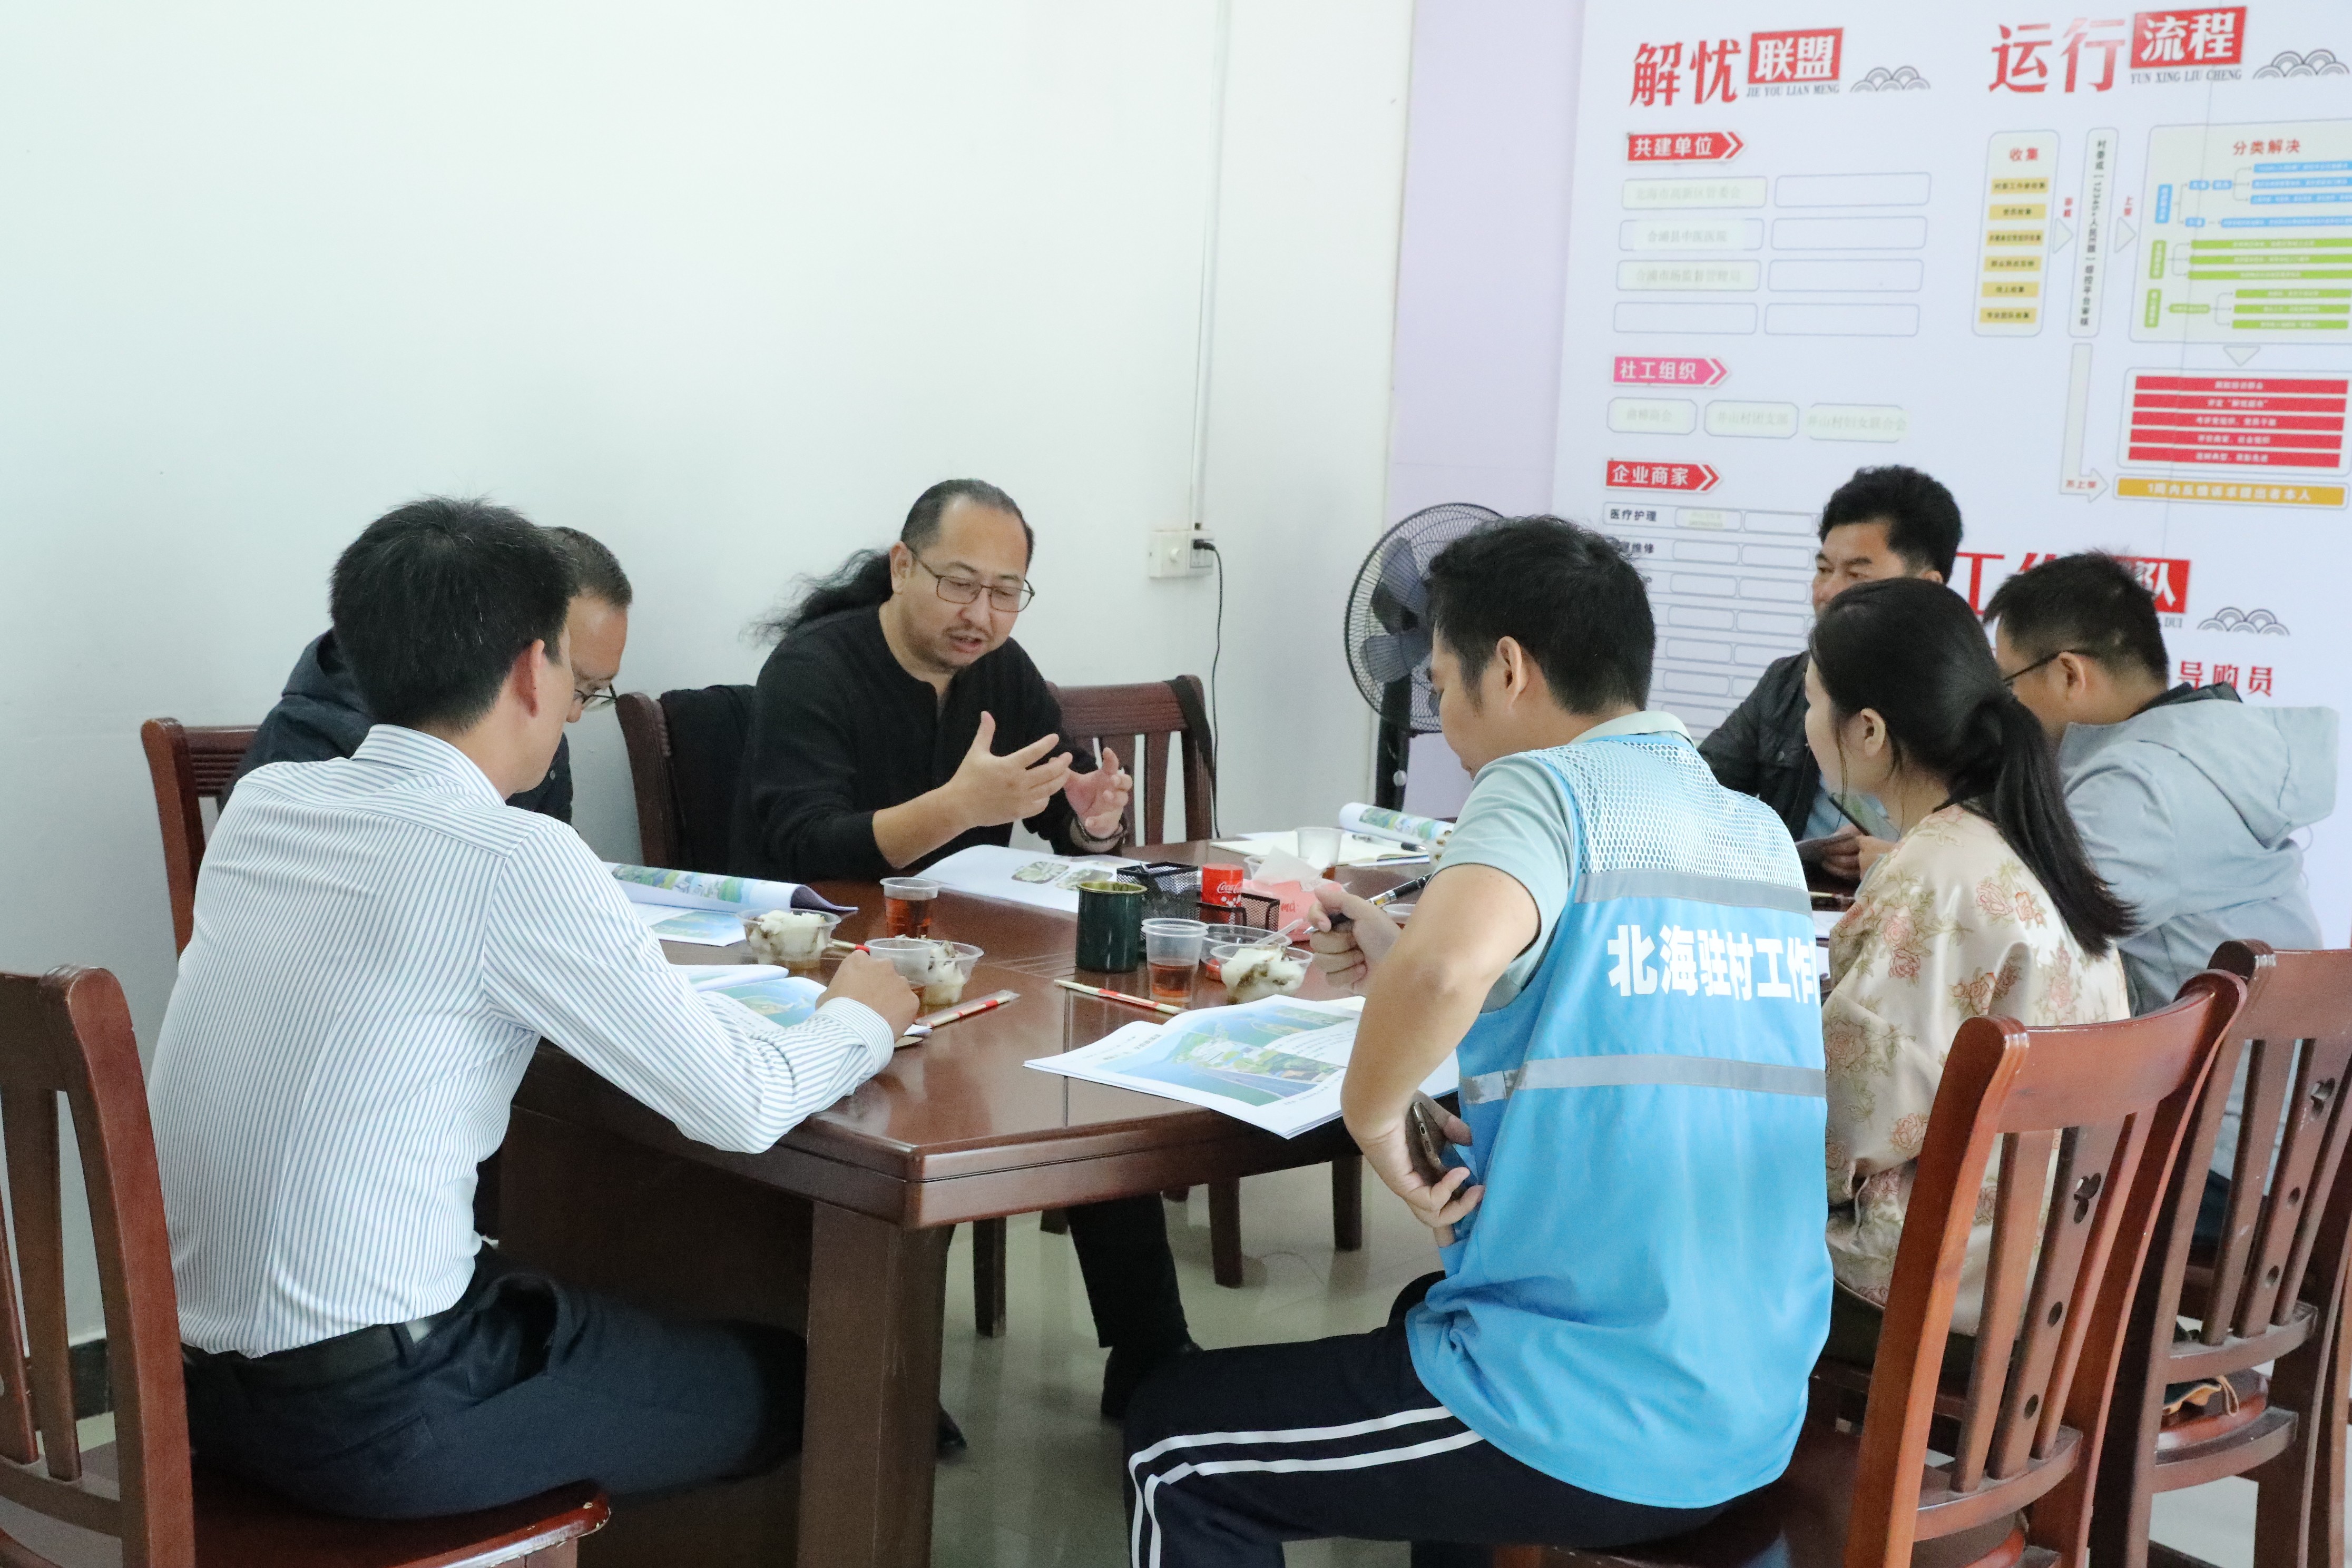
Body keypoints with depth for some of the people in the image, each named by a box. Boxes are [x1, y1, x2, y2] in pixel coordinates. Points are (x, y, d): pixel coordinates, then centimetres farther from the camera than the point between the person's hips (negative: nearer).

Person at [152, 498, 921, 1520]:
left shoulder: (260, 802, 2)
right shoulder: (511, 858, -18)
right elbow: (742, 1109, -14)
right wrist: (861, 1020, 5)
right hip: (366, 1417, -8)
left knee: (596, 1311, 29)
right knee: (786, 1383, 12)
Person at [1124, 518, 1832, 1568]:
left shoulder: (1547, 785, -13)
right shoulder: (1762, 837, 8)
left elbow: (1445, 966, -35)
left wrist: (1372, 1115, -17)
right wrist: (1402, 968, 17)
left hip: (1599, 1438, -8)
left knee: (1173, 1448, 10)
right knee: (1430, 1306, 38)